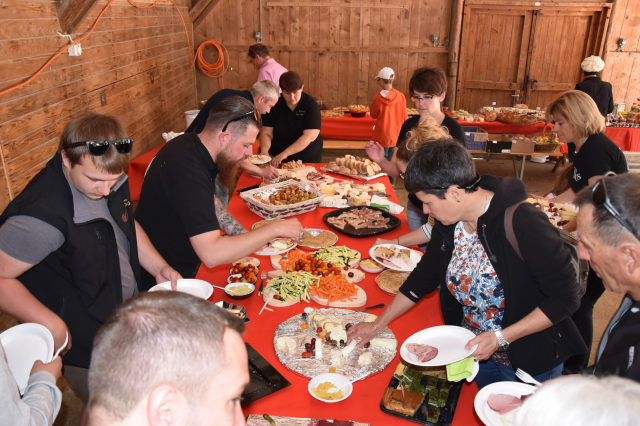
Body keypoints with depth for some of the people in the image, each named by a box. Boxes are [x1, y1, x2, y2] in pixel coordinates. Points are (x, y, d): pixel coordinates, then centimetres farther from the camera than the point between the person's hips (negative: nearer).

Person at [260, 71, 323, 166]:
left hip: (308, 160, -2)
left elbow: (309, 137, -17)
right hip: (276, 159, 2)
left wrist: (285, 153, -25)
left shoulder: (311, 104, -6)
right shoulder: (275, 105, 3)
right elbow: (266, 133, 2)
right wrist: (264, 150, -21)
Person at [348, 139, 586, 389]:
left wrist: (500, 338, -27)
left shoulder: (523, 224, -29)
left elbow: (565, 298, -23)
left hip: (532, 362, -5)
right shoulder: (448, 222, -8)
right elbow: (424, 277, 5)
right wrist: (377, 325, 5)